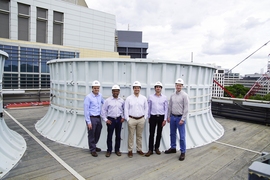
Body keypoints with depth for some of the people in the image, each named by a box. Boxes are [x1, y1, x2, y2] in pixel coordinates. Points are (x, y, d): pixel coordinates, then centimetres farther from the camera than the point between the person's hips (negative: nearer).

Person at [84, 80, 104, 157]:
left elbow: (104, 103, 24)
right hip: (91, 118, -6)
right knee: (91, 135, 7)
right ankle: (92, 150, 23)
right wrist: (88, 122, -15)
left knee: (97, 134, 18)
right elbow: (86, 110, -14)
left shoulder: (100, 95, 4)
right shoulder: (88, 97, -13)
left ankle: (93, 146, 40)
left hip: (98, 118, 6)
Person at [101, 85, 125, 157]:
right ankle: (109, 150, 19)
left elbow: (124, 109, 14)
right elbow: (103, 110, -2)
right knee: (109, 136, 4)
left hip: (119, 119, 2)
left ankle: (117, 150, 25)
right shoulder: (107, 100, -3)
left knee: (118, 135, 10)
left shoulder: (121, 100, 4)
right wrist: (106, 119, -5)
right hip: (110, 119, -2)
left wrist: (123, 117, 6)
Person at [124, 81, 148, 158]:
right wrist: (127, 119, -4)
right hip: (131, 119, -2)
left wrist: (144, 117, 4)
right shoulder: (129, 98, -2)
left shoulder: (144, 98, 3)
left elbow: (146, 108, 9)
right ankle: (130, 150, 15)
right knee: (131, 135, 4)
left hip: (141, 119, 2)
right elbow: (126, 109, -1)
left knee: (139, 135, 12)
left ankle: (139, 149, 25)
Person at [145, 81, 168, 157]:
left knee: (159, 134, 11)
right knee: (151, 134, 2)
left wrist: (165, 119, -3)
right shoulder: (150, 97, -1)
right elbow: (149, 108, 5)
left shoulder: (164, 97, -1)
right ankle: (150, 149, 12)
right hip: (153, 117, -1)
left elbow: (166, 109, 0)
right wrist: (148, 117, 7)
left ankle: (157, 148, 27)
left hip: (161, 117, 1)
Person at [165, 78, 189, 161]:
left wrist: (182, 119, -16)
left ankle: (183, 152, 13)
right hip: (172, 117, 6)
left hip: (180, 118, -6)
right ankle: (173, 148, 32)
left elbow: (186, 108, -13)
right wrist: (168, 116, 8)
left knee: (182, 136, 1)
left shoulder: (184, 95, -11)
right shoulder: (172, 95, 6)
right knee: (172, 134, 16)